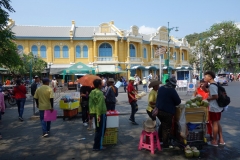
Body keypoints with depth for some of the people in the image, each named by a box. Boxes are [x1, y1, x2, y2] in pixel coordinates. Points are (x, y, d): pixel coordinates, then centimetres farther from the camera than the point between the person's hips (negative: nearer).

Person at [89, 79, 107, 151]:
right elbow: (100, 105, -24)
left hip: (94, 112, 9)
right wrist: (99, 115, -24)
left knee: (98, 129, 19)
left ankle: (96, 145, 27)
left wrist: (91, 111, 18)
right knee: (101, 130, 2)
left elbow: (90, 103, 13)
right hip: (101, 113, -9)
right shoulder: (100, 93, -19)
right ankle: (97, 146, 8)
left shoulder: (92, 92, 9)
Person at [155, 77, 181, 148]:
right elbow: (178, 101, -11)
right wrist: (172, 104, 9)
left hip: (158, 110, 7)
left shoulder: (161, 88, 5)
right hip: (167, 112, -7)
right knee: (167, 128, 6)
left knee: (162, 124, 28)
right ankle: (165, 144, 15)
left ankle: (159, 138, 38)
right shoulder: (172, 90, -16)